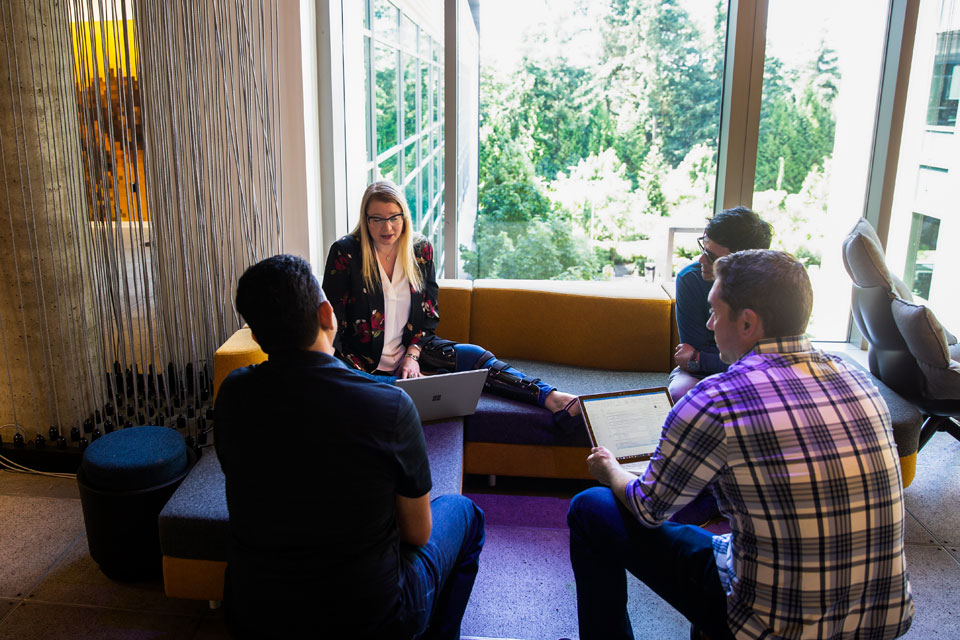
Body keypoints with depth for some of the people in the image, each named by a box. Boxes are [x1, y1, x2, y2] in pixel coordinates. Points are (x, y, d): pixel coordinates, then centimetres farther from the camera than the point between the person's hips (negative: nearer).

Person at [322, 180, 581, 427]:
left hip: (411, 350, 2)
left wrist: (412, 354, -9)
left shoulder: (420, 249, 2)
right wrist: (355, 371, -18)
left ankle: (552, 399, -30)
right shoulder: (345, 252, -9)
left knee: (476, 357, -20)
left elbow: (429, 314, 6)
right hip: (366, 361, -1)